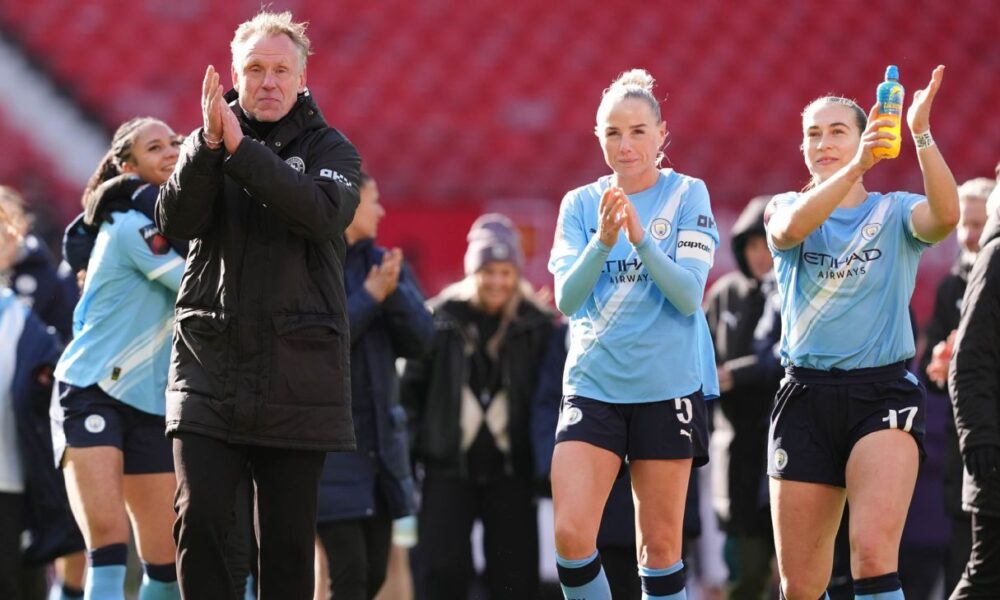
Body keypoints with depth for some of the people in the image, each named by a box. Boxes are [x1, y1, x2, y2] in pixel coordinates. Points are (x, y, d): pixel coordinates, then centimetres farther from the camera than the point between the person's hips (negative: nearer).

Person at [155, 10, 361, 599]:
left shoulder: (331, 149, 6)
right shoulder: (204, 144, 10)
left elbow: (325, 212, -16)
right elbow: (177, 221, -8)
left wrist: (241, 148, -22)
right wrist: (210, 144, -23)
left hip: (298, 369, -1)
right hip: (210, 365, 1)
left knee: (289, 536, 2)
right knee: (199, 519, -11)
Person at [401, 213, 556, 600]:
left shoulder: (537, 325, 1)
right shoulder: (441, 318, 0)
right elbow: (412, 386, 4)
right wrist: (409, 449, -2)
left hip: (511, 470, 1)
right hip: (449, 468, 0)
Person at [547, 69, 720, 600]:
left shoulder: (688, 195, 0)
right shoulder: (580, 205, 6)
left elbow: (688, 294, -11)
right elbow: (566, 299, -5)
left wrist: (639, 235, -24)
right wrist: (603, 239, -21)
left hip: (667, 387, -1)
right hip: (594, 384, 1)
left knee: (660, 544, 4)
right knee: (570, 534, -14)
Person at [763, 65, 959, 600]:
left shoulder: (896, 212, 6)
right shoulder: (785, 208, 10)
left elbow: (945, 215, -18)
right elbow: (790, 228, -16)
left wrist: (921, 134, -30)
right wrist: (856, 168, -31)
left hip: (883, 393, -2)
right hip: (805, 393, 2)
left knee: (873, 554, -23)